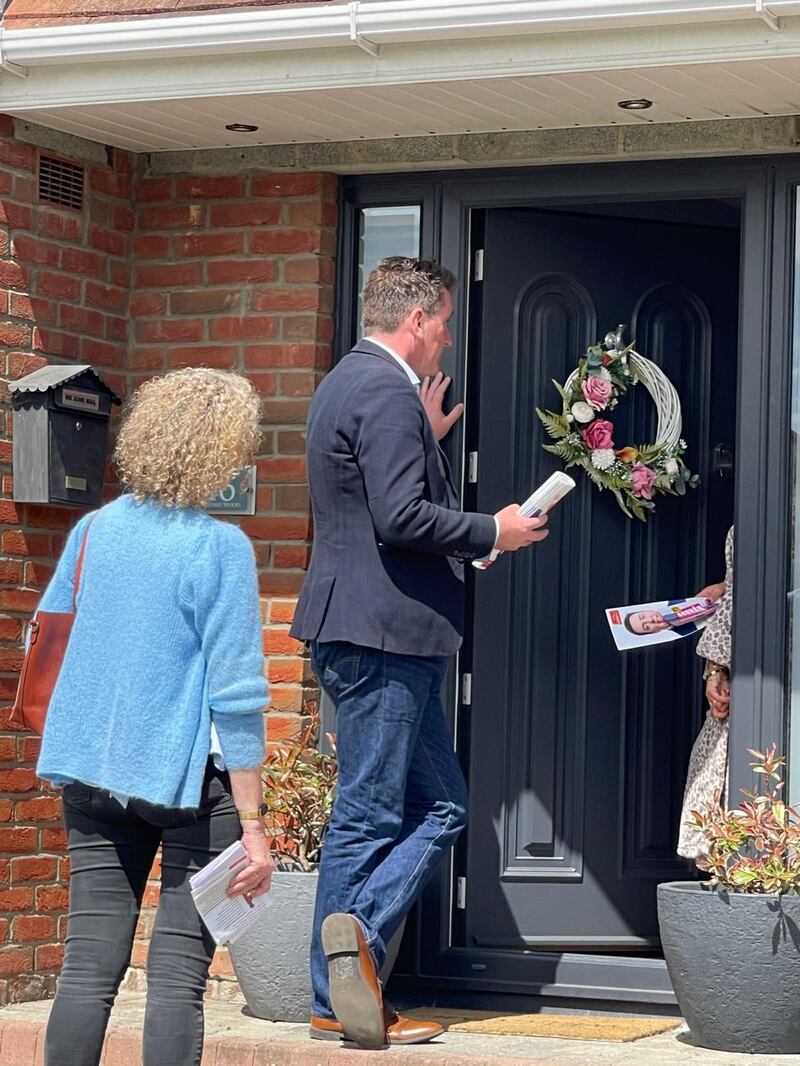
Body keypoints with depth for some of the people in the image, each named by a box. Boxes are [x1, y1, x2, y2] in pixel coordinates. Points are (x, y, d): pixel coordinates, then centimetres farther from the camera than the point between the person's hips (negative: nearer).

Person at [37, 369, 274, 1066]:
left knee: (89, 967, 7)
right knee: (179, 973, 0)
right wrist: (252, 825, -10)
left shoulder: (95, 529, 4)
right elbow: (236, 697, -13)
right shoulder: (221, 547, -12)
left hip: (92, 773, 5)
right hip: (190, 776, -5)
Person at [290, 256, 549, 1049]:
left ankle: (343, 994, 5)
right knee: (369, 817, -6)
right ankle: (338, 1003, -3)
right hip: (383, 632, -10)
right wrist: (493, 532, -10)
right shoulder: (386, 392, -15)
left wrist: (425, 440, 26)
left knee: (440, 804, 10)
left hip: (362, 632, 10)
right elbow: (402, 517, -23)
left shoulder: (349, 383, 19)